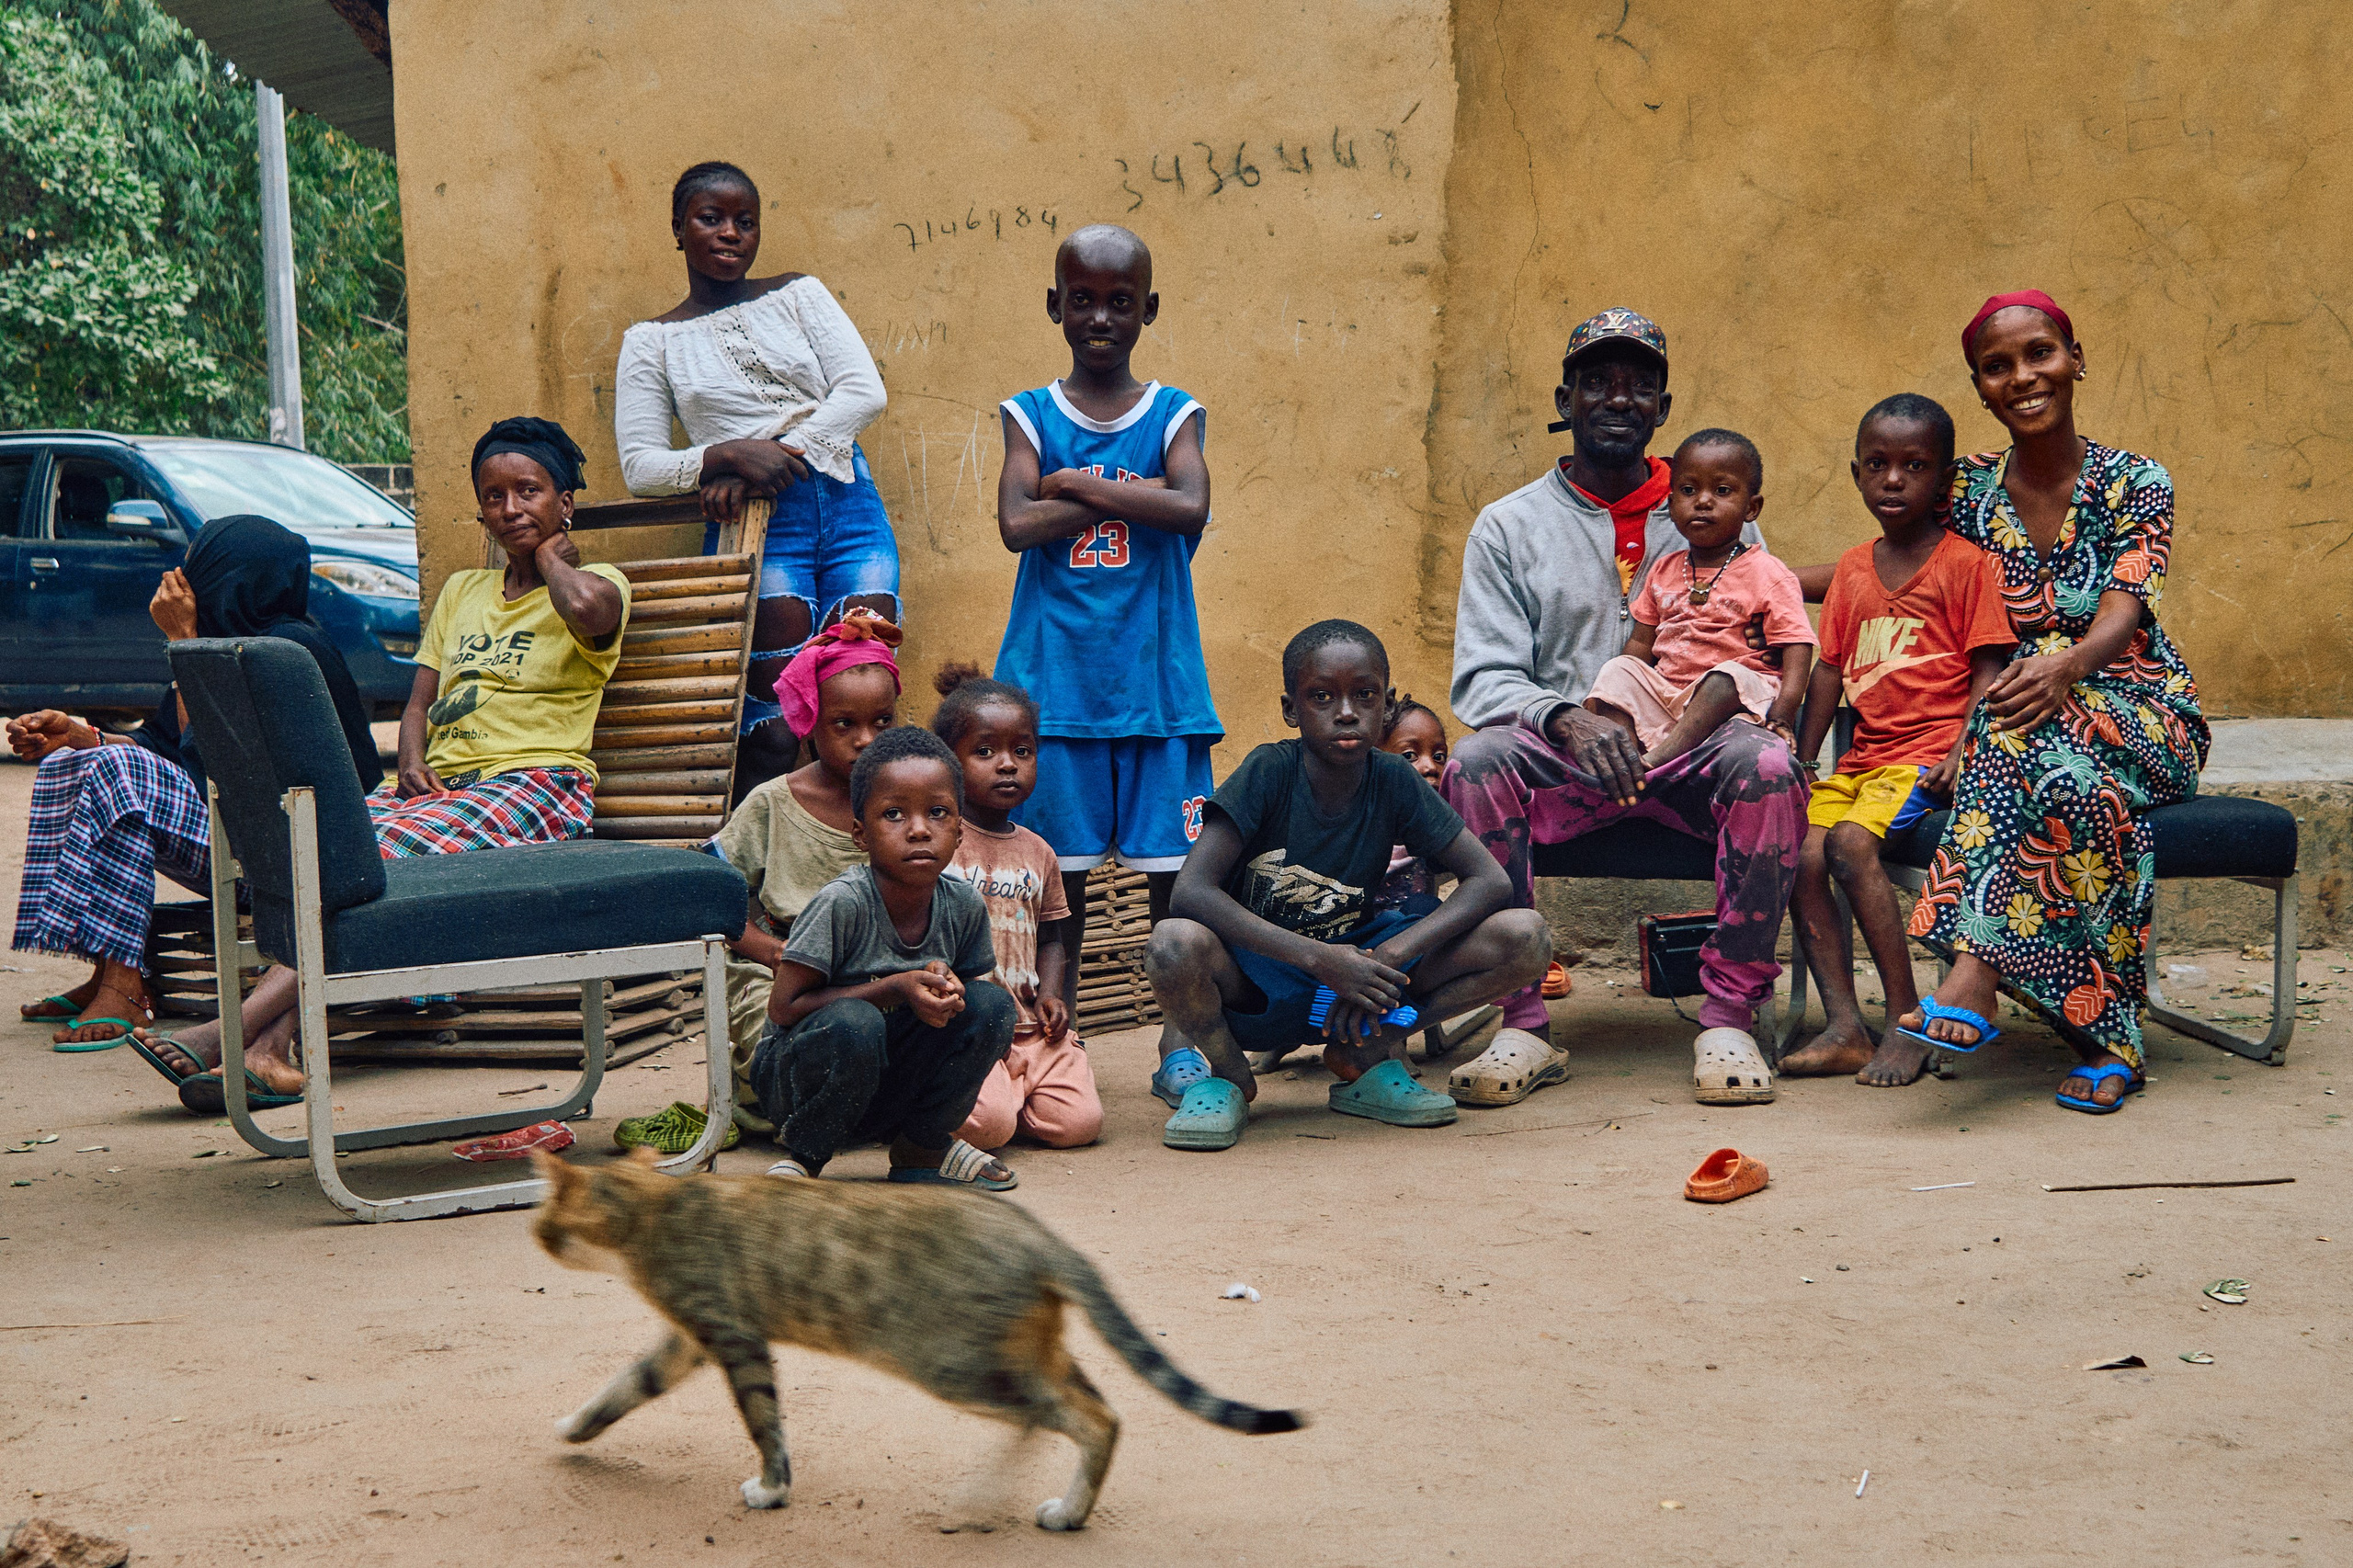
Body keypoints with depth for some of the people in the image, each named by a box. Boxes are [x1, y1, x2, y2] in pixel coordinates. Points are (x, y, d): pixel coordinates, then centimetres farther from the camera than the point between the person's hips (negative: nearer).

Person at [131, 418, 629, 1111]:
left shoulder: (598, 581, 7)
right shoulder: (461, 591, 28)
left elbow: (587, 607, -20)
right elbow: (418, 700, 22)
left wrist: (550, 556, 2)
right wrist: (411, 762, 0)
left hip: (533, 786, -6)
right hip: (436, 786, 6)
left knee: (384, 858, -32)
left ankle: (232, 1031, -41)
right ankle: (268, 1048, -42)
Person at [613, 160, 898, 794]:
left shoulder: (799, 294, 16)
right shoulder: (653, 341, 12)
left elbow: (865, 392, 4)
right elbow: (639, 464, 3)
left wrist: (780, 450, -9)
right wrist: (730, 455, -14)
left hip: (849, 504, 2)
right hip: (758, 526, -2)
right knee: (773, 728, -15)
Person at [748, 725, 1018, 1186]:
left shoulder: (964, 906, -9)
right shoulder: (842, 903, -25)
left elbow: (974, 980, 7)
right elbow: (784, 1008, -22)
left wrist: (949, 989, -18)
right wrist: (896, 989, -28)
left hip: (894, 1085, 5)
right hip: (796, 1076, -5)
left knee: (993, 1004, -15)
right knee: (853, 1023, -36)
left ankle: (922, 1145, 5)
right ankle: (804, 1154, -8)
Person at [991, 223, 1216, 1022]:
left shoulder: (1173, 415, 6)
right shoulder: (1031, 415, 5)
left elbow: (1191, 507, -14)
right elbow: (1016, 523, -11)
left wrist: (1078, 486, -11)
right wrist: (1132, 497, -10)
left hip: (1157, 677, 0)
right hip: (1056, 677, 0)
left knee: (1175, 867, 2)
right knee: (1060, 866, 6)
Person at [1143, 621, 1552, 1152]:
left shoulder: (1393, 782, -9)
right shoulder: (1269, 772, -18)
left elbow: (1490, 882, -12)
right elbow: (1192, 891, -28)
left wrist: (1389, 958, -27)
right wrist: (1319, 958, -35)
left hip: (1350, 964, 3)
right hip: (1253, 978, -3)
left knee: (1527, 938, -16)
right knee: (1175, 944, -40)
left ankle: (1366, 1056, 2)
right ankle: (1223, 1071, -5)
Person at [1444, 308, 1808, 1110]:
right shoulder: (1509, 527, 10)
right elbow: (1484, 680, 1)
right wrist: (1566, 719, -21)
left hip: (1690, 751, 1)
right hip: (1561, 760, 0)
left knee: (1768, 763, -33)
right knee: (1477, 761, -32)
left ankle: (1729, 1018, -23)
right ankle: (1521, 1025, -25)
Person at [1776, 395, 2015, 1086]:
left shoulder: (1964, 562, -1)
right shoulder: (1852, 569, 17)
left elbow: (1989, 668, -5)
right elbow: (1830, 669, 17)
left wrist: (1962, 756, -18)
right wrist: (1801, 764, 9)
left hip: (1927, 753, -6)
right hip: (1864, 755, 6)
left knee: (1851, 840, -28)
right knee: (1800, 850, -16)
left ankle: (1907, 1023, -22)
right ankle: (1844, 1027, -15)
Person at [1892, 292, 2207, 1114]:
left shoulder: (2135, 485, -3)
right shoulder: (1970, 491, 7)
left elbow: (2120, 618, -17)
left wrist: (2064, 671, -39)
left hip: (2141, 715, -2)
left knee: (2040, 728, -37)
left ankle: (1977, 965, -43)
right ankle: (2105, 1037, -42)